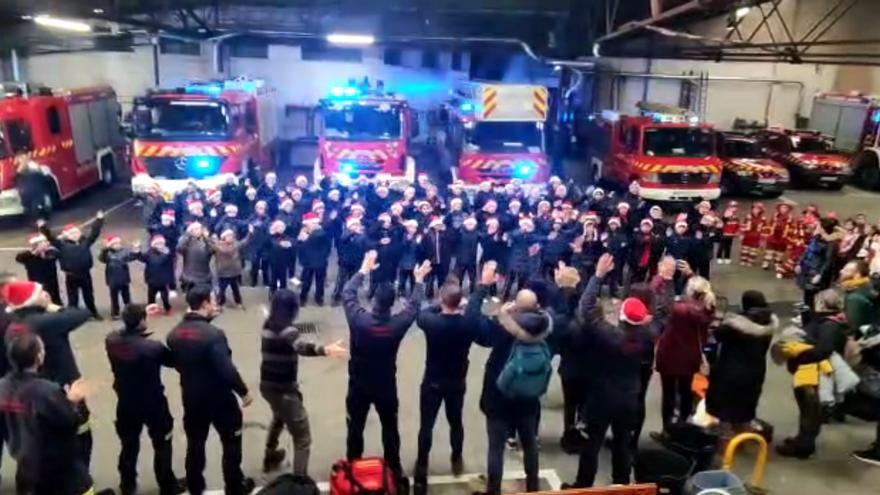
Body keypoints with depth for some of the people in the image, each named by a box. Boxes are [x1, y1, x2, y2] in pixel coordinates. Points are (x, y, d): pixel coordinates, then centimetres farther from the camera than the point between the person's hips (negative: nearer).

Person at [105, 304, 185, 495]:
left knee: (129, 446, 24)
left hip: (126, 403, 5)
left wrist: (138, 315, 12)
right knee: (162, 445, 16)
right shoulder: (153, 347, -29)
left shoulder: (111, 340, -16)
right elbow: (173, 360, -10)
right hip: (153, 404, -5)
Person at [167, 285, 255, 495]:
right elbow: (227, 370, -25)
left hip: (191, 398, 6)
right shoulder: (213, 334, -27)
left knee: (195, 443, 21)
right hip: (219, 398, -6)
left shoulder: (174, 333, -4)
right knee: (231, 442, 13)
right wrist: (243, 391, -11)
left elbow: (175, 363, 9)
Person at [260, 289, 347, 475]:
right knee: (303, 439, -2)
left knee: (279, 416, 39)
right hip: (284, 390, -9)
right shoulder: (287, 329, -25)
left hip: (267, 385, 10)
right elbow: (301, 347, -46)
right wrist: (325, 350, -65)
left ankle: (270, 457, 57)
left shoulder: (268, 325, 1)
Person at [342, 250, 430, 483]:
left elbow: (347, 293, -8)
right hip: (386, 386, 1)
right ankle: (395, 468, 34)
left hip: (359, 385, 0)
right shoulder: (398, 323, -23)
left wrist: (364, 270, 0)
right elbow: (414, 305, -3)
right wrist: (419, 280, 10)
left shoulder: (359, 320, -25)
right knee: (390, 428, 19)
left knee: (355, 428, 17)